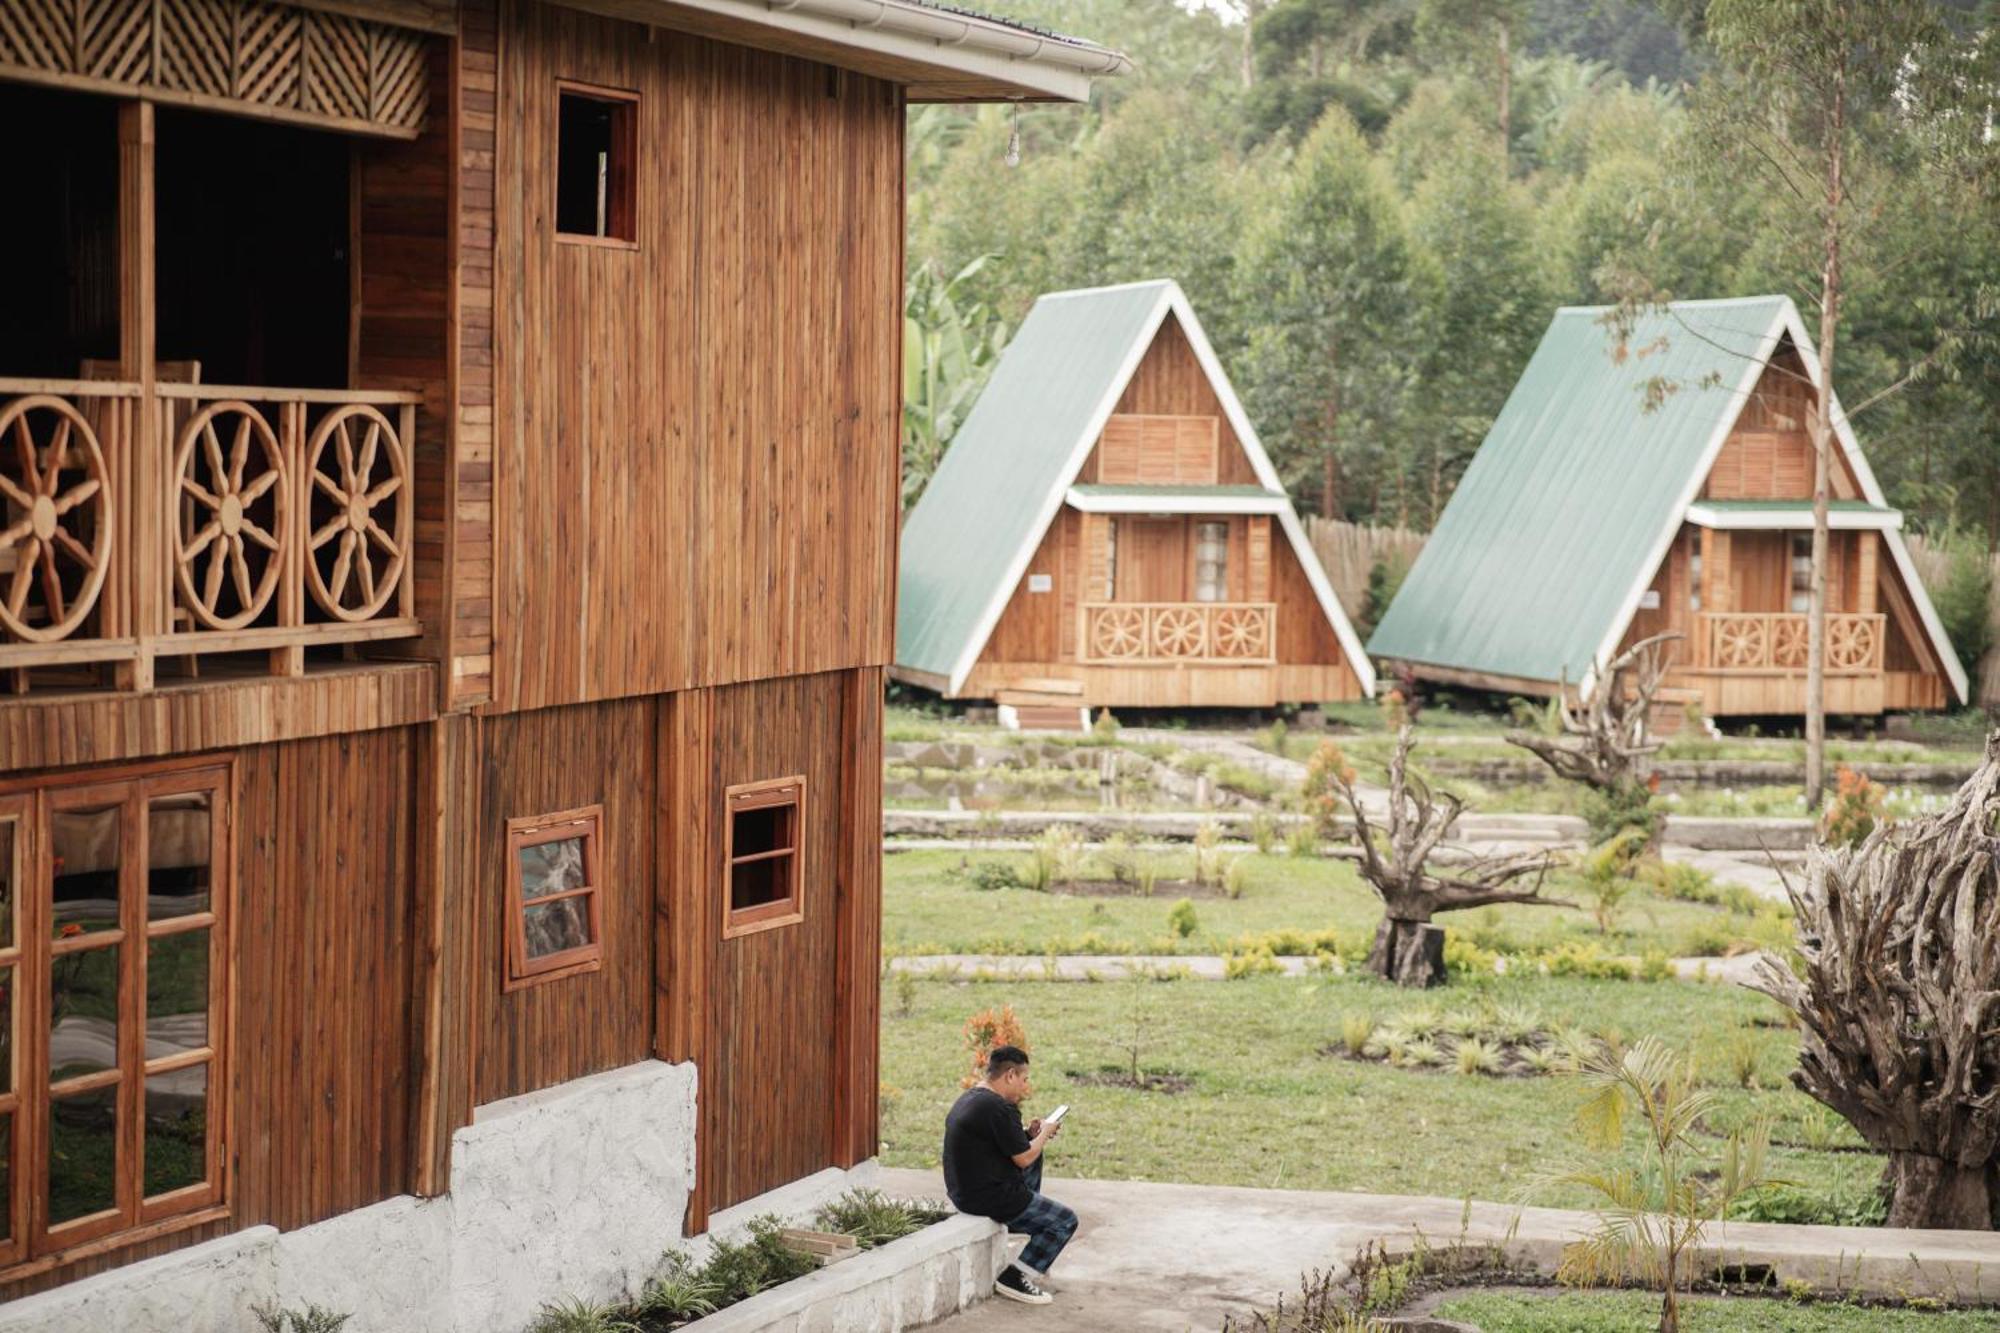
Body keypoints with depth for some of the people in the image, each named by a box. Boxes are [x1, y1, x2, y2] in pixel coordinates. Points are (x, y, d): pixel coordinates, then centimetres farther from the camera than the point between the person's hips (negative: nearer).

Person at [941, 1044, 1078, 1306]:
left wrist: (1028, 1133, 11)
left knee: (1035, 1157, 27)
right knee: (1066, 1221, 2)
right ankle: (1015, 1278, -3)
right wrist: (1044, 1133, 1)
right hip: (988, 1199, -10)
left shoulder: (968, 1099, 9)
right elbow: (1023, 1158, -16)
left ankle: (1027, 1221, 31)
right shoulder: (999, 1108, -23)